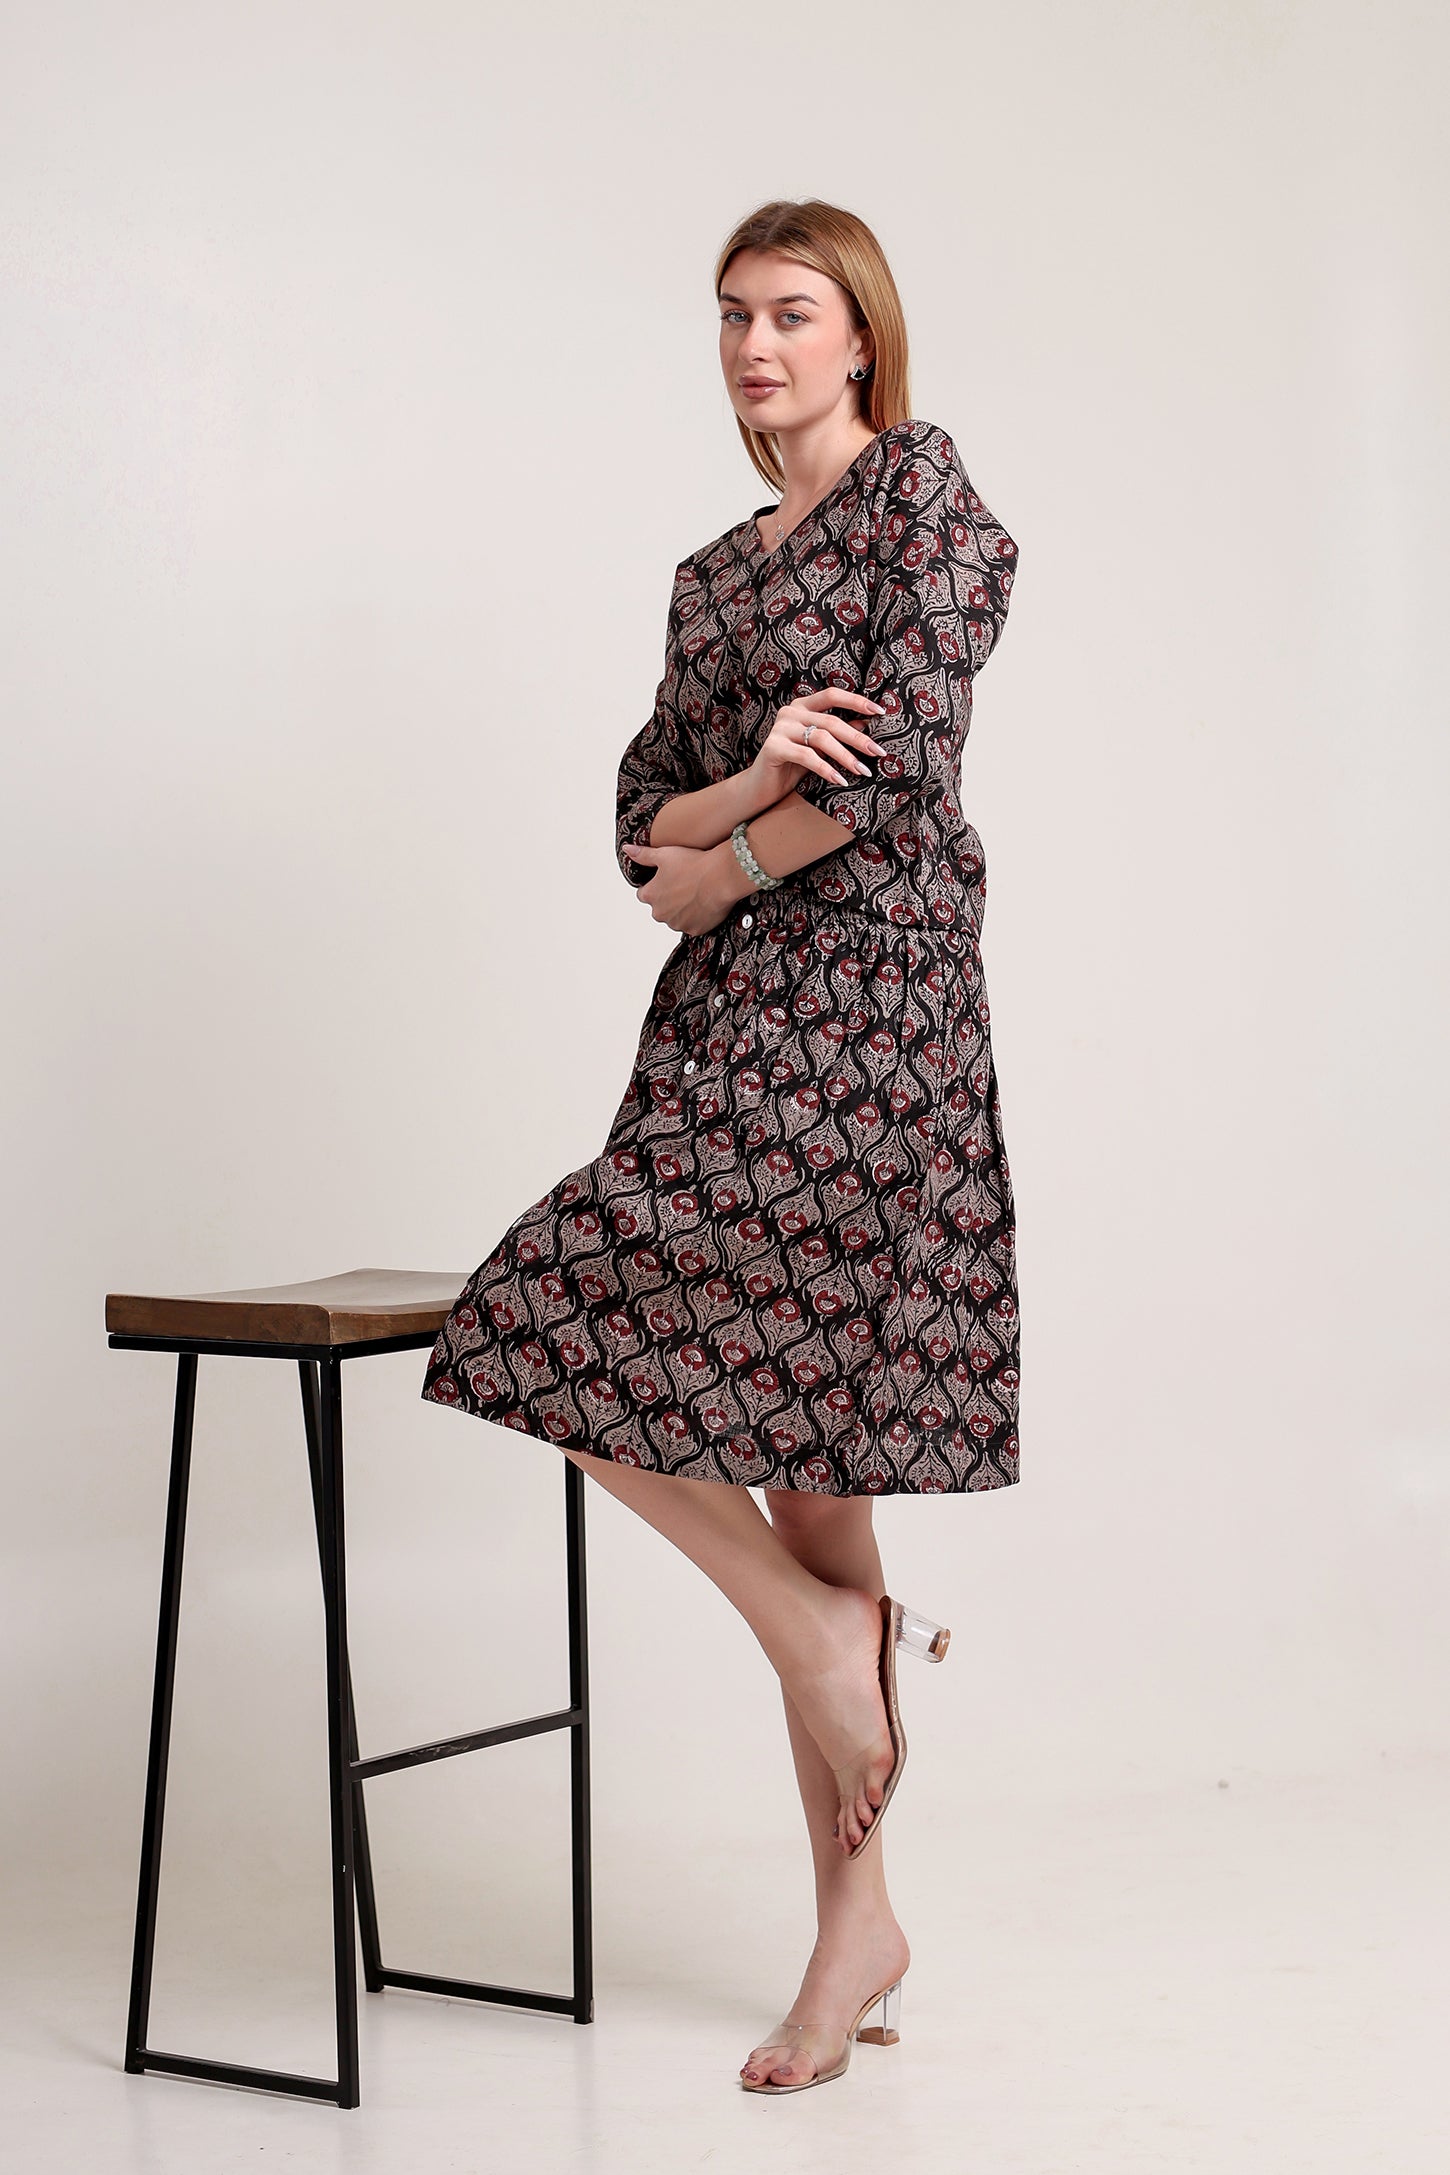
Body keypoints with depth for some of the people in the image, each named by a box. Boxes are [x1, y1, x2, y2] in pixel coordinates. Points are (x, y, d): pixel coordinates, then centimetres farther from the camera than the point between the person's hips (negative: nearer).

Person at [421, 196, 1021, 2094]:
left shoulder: (925, 485, 0)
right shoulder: (716, 572, 21)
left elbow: (902, 754, -12)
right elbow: (642, 815, 14)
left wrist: (718, 864, -1)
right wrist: (750, 782, -8)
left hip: (867, 992, -7)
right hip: (733, 1014, 7)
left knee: (595, 1344, -16)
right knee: (791, 1455, 5)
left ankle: (832, 1630, 4)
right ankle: (860, 1931, 11)